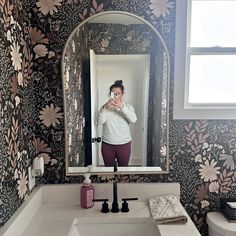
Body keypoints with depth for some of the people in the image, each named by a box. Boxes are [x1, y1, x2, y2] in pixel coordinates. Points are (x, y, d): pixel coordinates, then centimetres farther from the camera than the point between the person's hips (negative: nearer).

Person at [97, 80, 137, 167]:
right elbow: (100, 121, -18)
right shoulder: (105, 107, -1)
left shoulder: (128, 107, -2)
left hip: (124, 144, 0)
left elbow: (133, 120, -22)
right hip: (107, 144, 1)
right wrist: (106, 107, -32)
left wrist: (122, 107, -34)